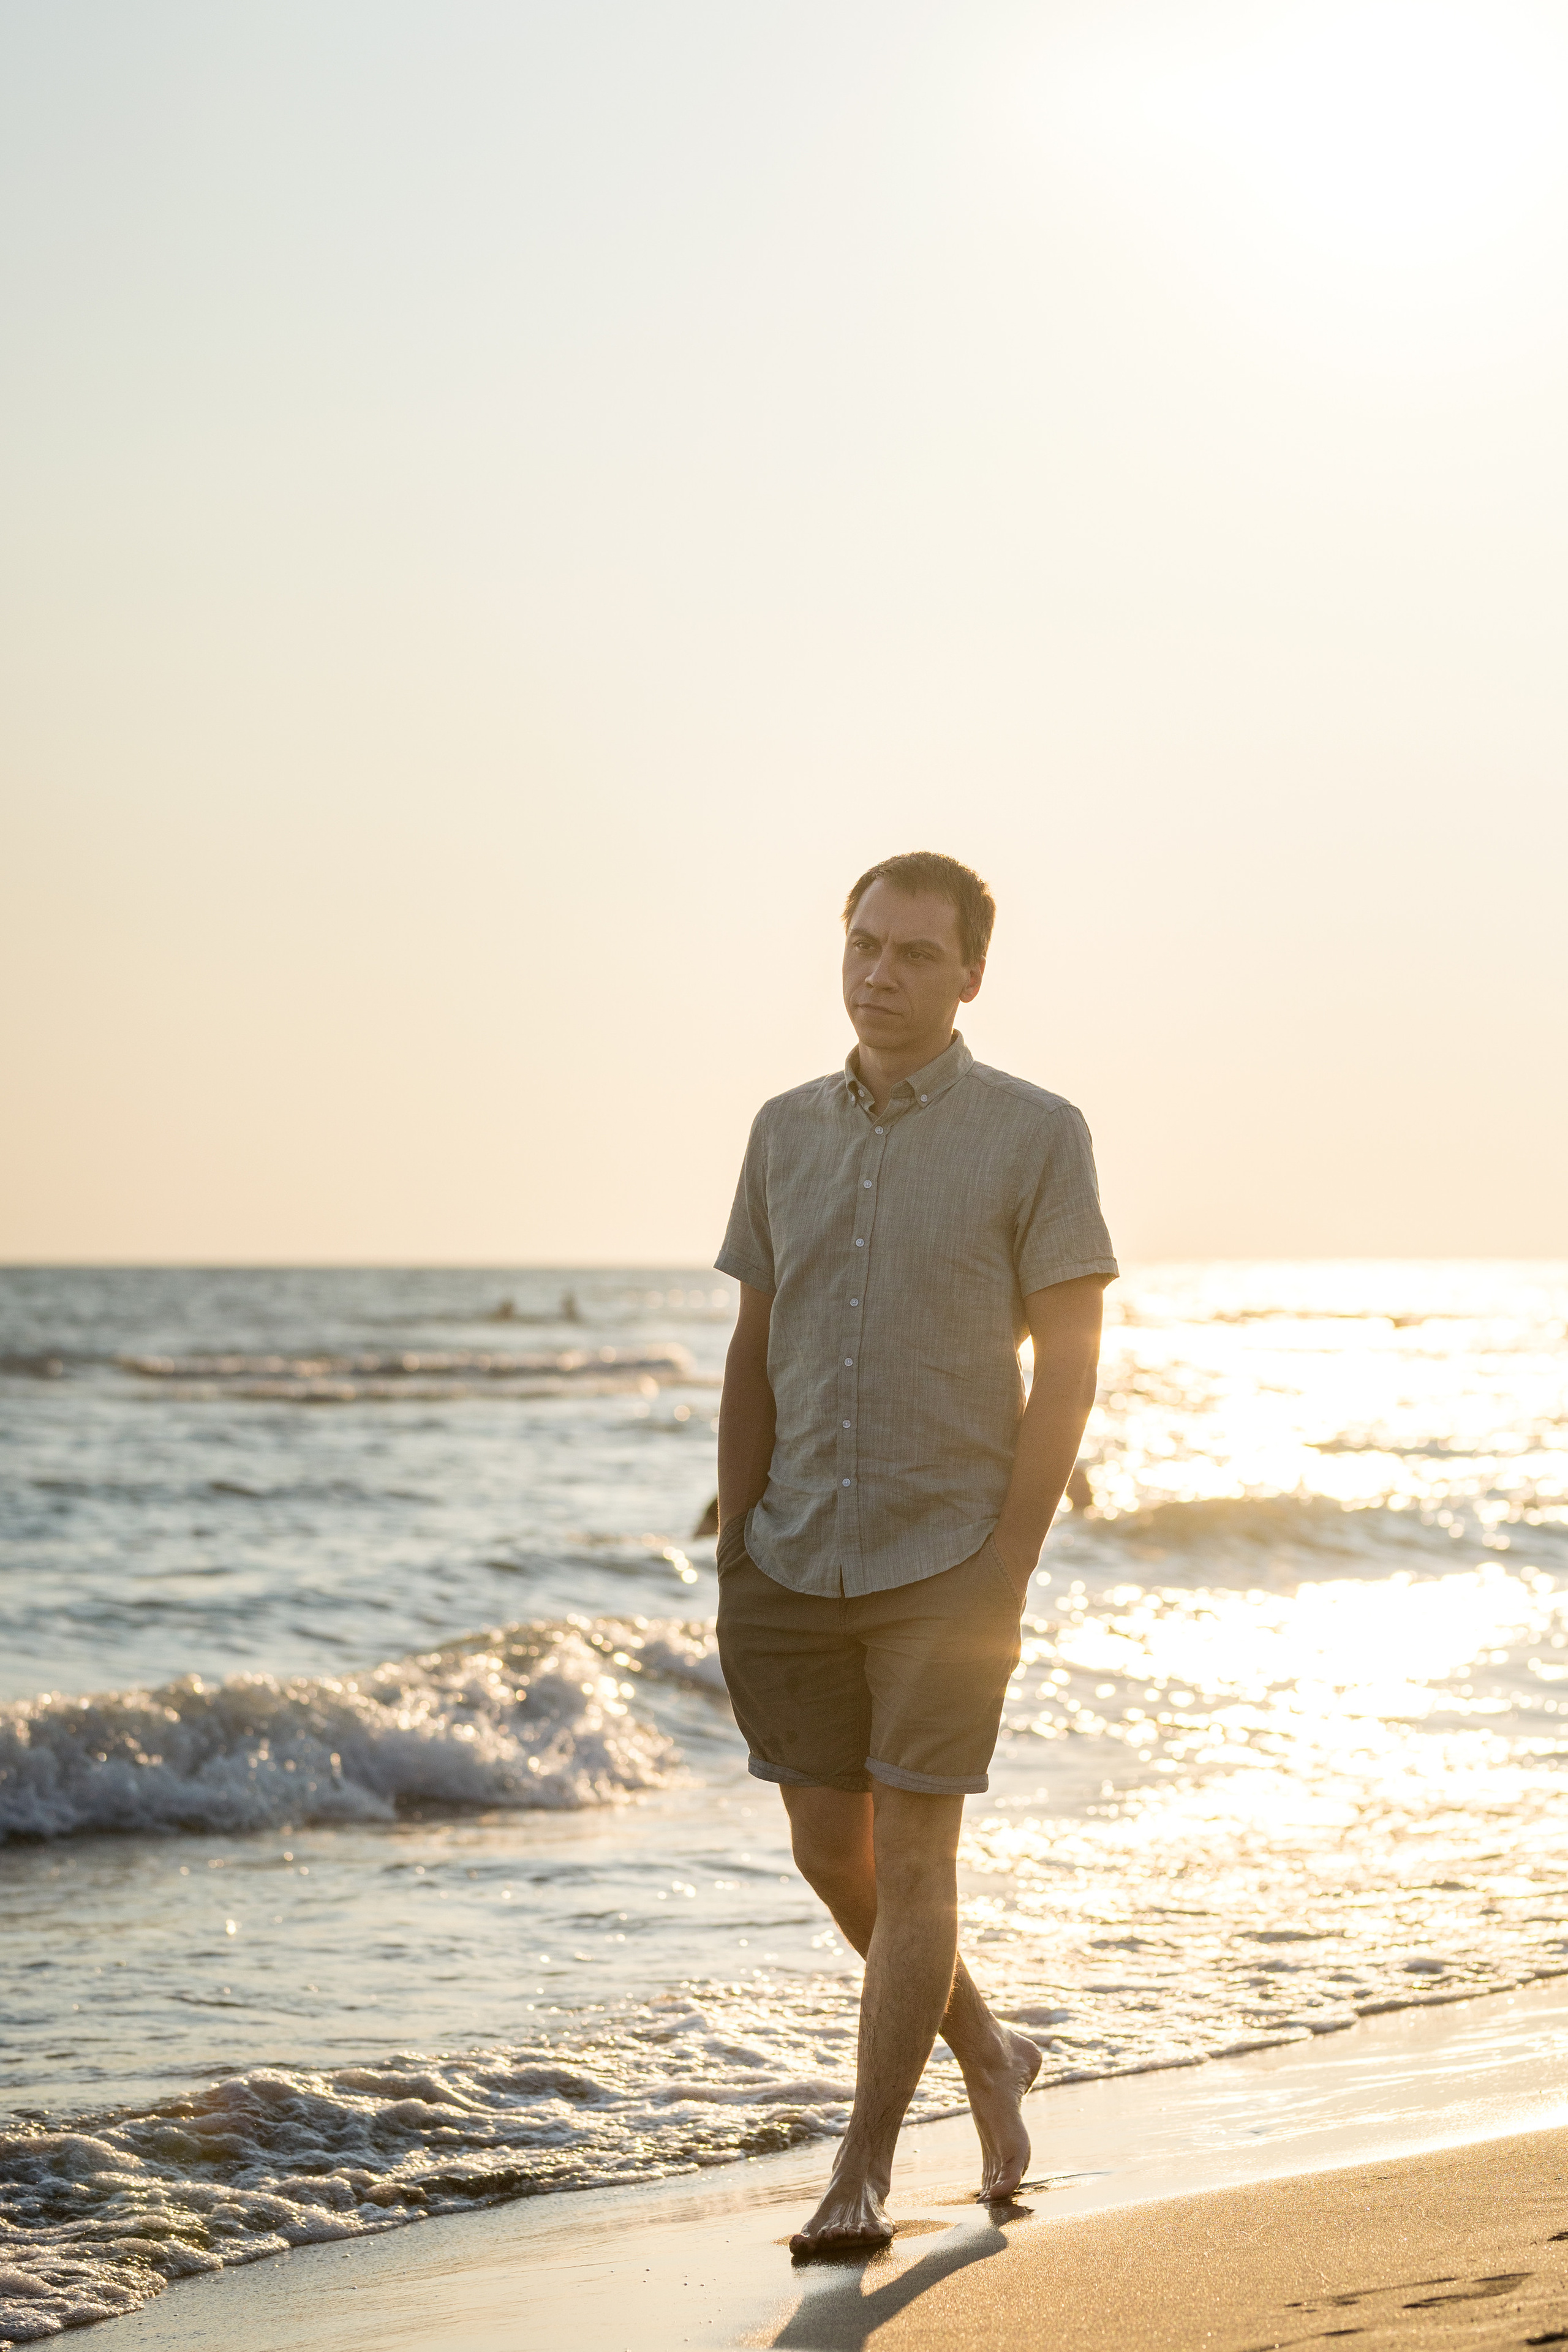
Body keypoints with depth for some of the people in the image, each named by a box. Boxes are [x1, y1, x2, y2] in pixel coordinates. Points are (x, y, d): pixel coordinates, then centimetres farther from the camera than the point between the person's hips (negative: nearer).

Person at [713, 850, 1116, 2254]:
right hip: (796, 1563, 5)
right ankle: (988, 2056, 33)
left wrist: (1010, 1563, -13)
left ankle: (863, 2175, 3)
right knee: (831, 1853, 10)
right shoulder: (788, 1131, 9)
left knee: (913, 1860, -5)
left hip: (944, 1560, -5)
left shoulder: (1035, 1136, -5)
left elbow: (1068, 1362, -7)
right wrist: (737, 1544, 7)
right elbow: (755, 1352, 13)